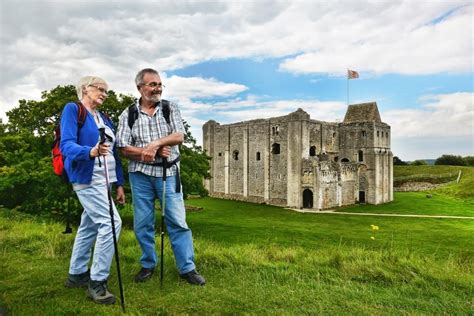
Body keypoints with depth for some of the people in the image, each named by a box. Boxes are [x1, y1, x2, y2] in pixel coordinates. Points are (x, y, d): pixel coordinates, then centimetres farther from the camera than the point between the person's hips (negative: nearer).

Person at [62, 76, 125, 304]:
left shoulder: (105, 119, 16)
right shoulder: (72, 109, -5)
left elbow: (114, 153, 15)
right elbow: (66, 144, -17)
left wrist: (119, 183, 11)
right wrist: (90, 151, -37)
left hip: (103, 180, 8)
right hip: (87, 178, -8)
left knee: (89, 226, 14)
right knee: (111, 222, -17)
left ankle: (77, 274, 29)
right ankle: (97, 282, -6)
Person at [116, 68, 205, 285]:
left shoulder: (170, 109, 5)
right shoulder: (128, 114, 3)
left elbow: (179, 136, -7)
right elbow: (124, 148, -3)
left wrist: (154, 143, -20)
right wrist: (147, 151, -17)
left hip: (168, 172, 0)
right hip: (140, 174, 1)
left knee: (177, 221, 0)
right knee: (143, 223, 9)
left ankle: (187, 268, 10)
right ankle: (148, 265, 27)